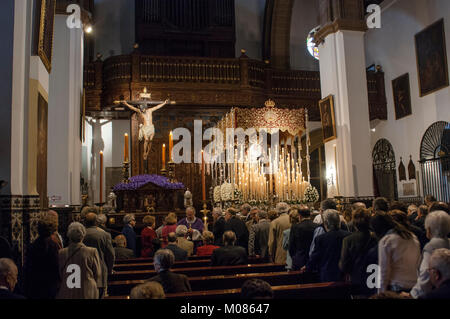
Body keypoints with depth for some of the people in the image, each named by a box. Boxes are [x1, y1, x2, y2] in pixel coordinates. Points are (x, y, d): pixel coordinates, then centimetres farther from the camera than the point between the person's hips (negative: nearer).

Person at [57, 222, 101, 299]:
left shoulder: (61, 253, -6)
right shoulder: (92, 252, -10)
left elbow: (59, 275, 4)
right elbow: (98, 275, -2)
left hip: (65, 295, 2)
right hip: (87, 294, -2)